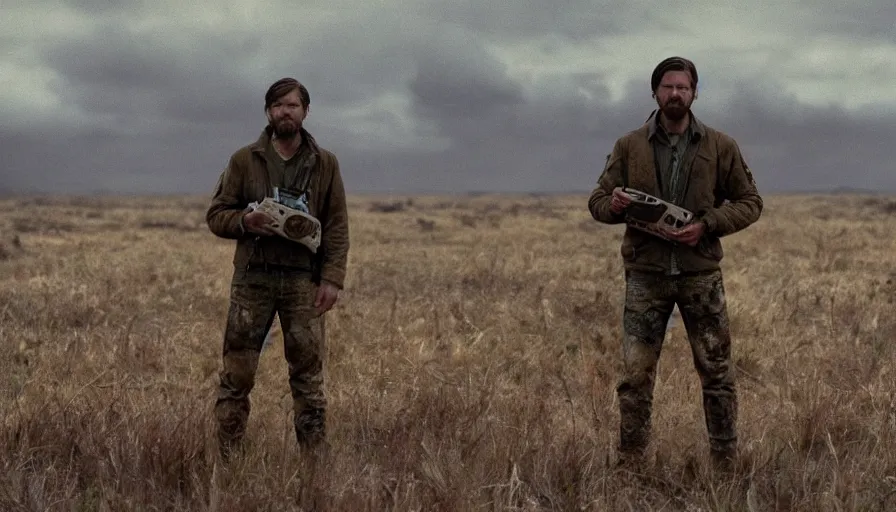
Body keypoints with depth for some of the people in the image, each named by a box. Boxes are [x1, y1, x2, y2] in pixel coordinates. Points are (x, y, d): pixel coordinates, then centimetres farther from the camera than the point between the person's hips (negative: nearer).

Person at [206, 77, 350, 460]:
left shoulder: (325, 164, 7)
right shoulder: (244, 160, 5)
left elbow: (337, 227, 4)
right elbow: (215, 215, 7)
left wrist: (332, 278, -7)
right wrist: (244, 221, -15)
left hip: (304, 281, 0)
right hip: (252, 278, 0)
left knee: (308, 374, 2)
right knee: (237, 373, 0)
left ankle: (315, 458, 9)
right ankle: (227, 457, 7)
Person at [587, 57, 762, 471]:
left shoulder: (720, 146, 3)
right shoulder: (629, 146, 4)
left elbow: (749, 202, 5)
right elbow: (597, 201, 8)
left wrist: (707, 225, -12)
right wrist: (614, 204, -17)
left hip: (701, 272, 0)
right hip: (645, 272, 0)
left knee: (717, 372, 4)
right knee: (635, 375, 0)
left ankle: (726, 464, 15)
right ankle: (629, 464, 9)